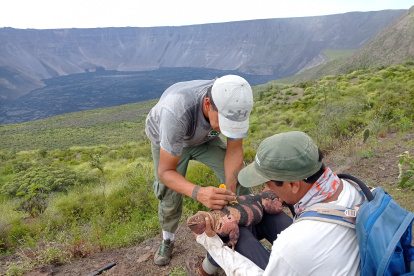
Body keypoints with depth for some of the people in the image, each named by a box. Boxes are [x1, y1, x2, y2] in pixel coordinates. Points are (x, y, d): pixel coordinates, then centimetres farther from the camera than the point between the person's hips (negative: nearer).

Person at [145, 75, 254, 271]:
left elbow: (234, 151, -20)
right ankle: (167, 240, 30)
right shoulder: (177, 111, -47)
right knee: (170, 197, -2)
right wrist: (199, 193, -57)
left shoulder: (233, 105, -34)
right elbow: (165, 171, -38)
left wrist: (230, 189, -37)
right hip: (166, 138, -2)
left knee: (238, 178, -12)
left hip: (204, 138, 3)